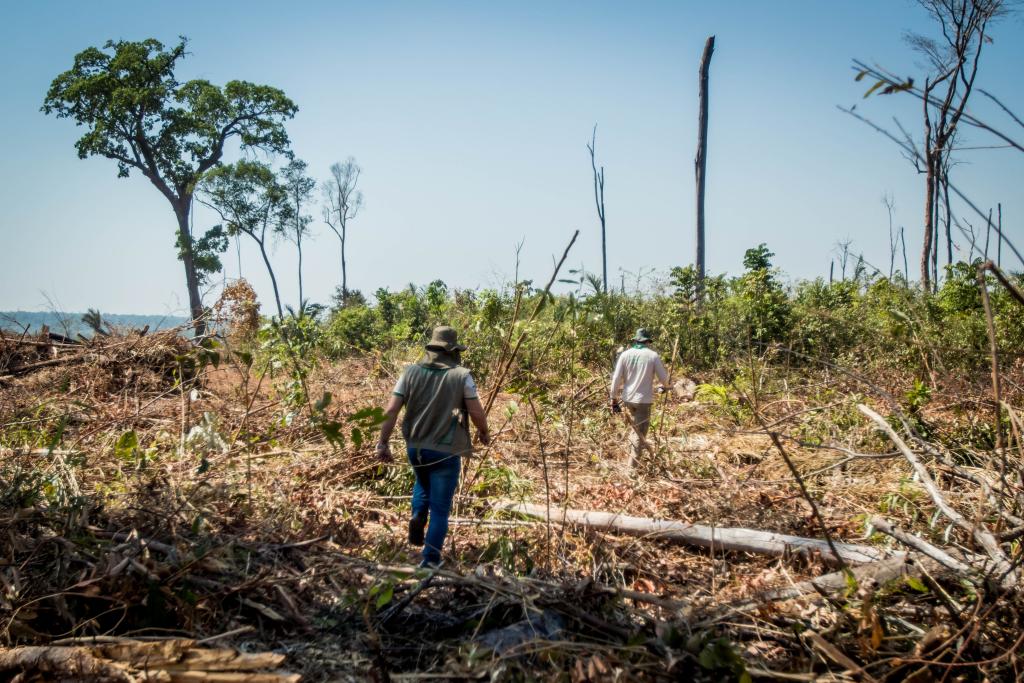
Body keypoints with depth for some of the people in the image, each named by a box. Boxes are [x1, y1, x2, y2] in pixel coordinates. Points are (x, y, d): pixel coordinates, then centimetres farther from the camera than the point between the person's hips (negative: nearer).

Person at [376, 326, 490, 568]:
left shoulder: (410, 372, -2)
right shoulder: (461, 375, -10)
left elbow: (390, 410, -5)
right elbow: (477, 413, -8)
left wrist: (383, 442, 2)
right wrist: (484, 432, 12)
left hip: (415, 447, 4)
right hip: (446, 451, -3)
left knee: (423, 483, 35)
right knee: (440, 508, 7)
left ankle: (418, 516, 11)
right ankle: (430, 561, 8)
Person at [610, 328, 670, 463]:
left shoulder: (625, 354, -1)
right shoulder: (653, 355, -8)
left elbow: (616, 378, -3)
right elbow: (664, 377, -2)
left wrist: (614, 399, 4)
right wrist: (664, 386, 21)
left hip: (628, 398, 4)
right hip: (644, 399, -3)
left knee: (635, 424, 29)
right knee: (641, 431, 6)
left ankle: (631, 446, 29)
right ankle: (633, 461, 6)